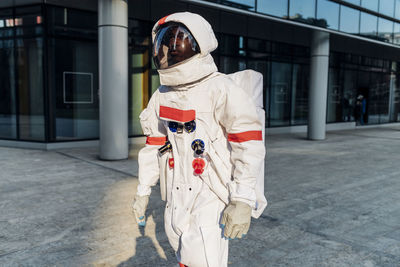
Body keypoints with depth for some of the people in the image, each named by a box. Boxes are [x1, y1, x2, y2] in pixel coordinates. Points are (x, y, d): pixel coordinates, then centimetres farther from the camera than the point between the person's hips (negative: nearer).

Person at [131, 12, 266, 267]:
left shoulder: (220, 90, -13)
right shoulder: (162, 96, 9)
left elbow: (249, 146, -17)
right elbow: (154, 145, 15)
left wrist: (242, 201, -20)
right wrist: (143, 191, 16)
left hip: (211, 199, -6)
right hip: (176, 199, 7)